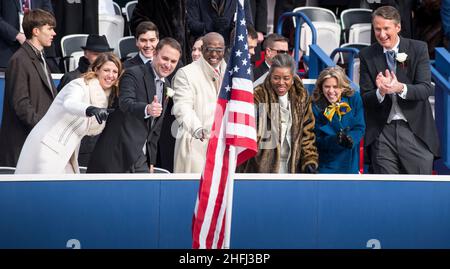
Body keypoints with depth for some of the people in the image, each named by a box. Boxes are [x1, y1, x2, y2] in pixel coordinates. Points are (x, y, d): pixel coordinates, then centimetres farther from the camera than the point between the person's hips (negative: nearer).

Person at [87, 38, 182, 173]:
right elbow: (125, 103, -29)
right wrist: (147, 109, -49)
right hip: (119, 153, -7)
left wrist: (151, 160, 16)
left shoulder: (166, 86, 15)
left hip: (140, 158, 7)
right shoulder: (133, 74, -10)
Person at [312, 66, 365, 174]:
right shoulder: (316, 106, -8)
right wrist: (335, 139, -29)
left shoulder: (354, 99, -2)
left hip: (350, 162, 2)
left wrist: (350, 138, -25)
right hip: (327, 164, -2)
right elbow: (317, 139, -9)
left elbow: (360, 128, -3)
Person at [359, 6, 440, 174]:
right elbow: (364, 98, 1)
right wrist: (380, 92, -22)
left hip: (416, 130, -1)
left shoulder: (418, 49, -1)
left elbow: (426, 89, -9)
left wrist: (400, 88, -29)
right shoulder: (367, 55, 4)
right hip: (382, 133, 1)